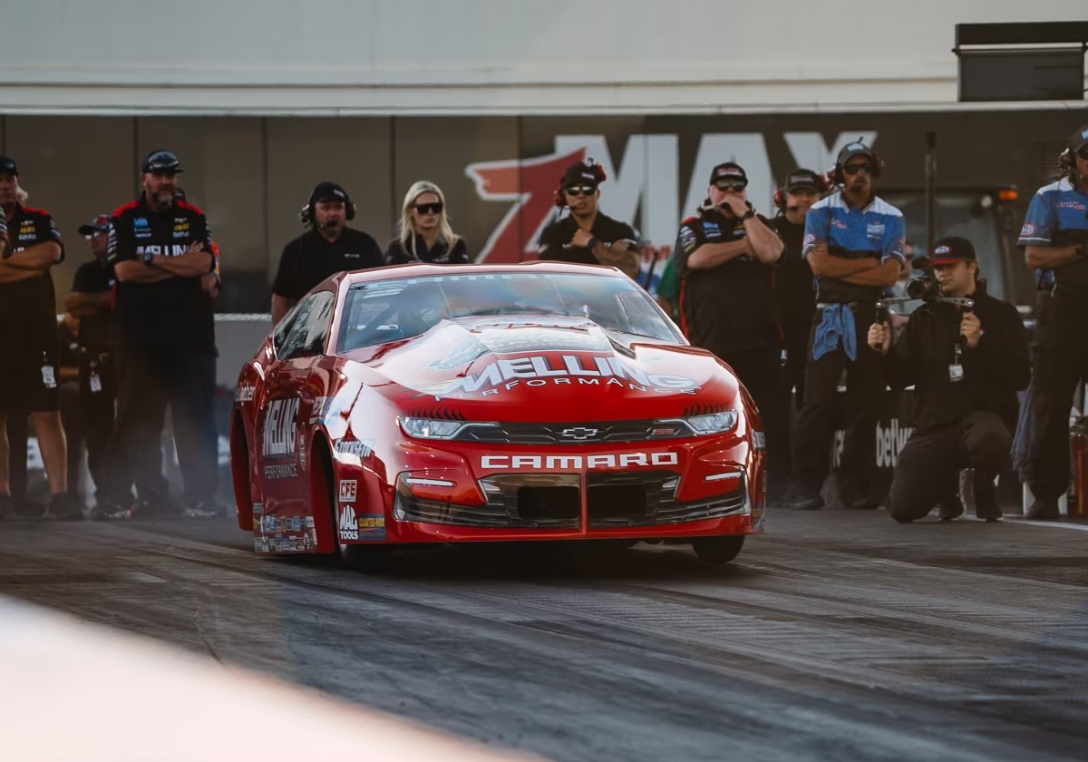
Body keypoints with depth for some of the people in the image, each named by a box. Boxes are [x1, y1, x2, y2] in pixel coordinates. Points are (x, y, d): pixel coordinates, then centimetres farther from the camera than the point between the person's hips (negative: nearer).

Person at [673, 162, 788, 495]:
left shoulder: (759, 224, 15)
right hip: (707, 340, -1)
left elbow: (770, 252, -6)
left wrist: (745, 215, -5)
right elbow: (698, 258, -10)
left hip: (758, 340, 1)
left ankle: (776, 481, -5)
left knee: (769, 414, -6)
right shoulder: (694, 227, 11)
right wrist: (745, 246, -3)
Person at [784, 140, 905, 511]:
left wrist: (840, 267, -8)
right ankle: (805, 485, -9)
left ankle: (858, 486, 8)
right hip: (829, 313, -2)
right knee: (818, 400, -8)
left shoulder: (891, 218, 9)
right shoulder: (821, 212, 4)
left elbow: (890, 274, -3)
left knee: (866, 403, 3)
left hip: (871, 314, 2)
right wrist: (868, 264, -5)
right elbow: (819, 264, -9)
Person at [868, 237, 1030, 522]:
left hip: (985, 414, -3)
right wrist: (885, 352, -11)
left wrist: (979, 344, -19)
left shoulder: (1001, 314, 3)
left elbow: (1020, 377, -8)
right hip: (934, 423, 3)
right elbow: (901, 378, 10)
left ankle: (984, 489, -5)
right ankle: (947, 482, 23)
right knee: (902, 508, -13)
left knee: (986, 438, -43)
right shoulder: (924, 317, 13)